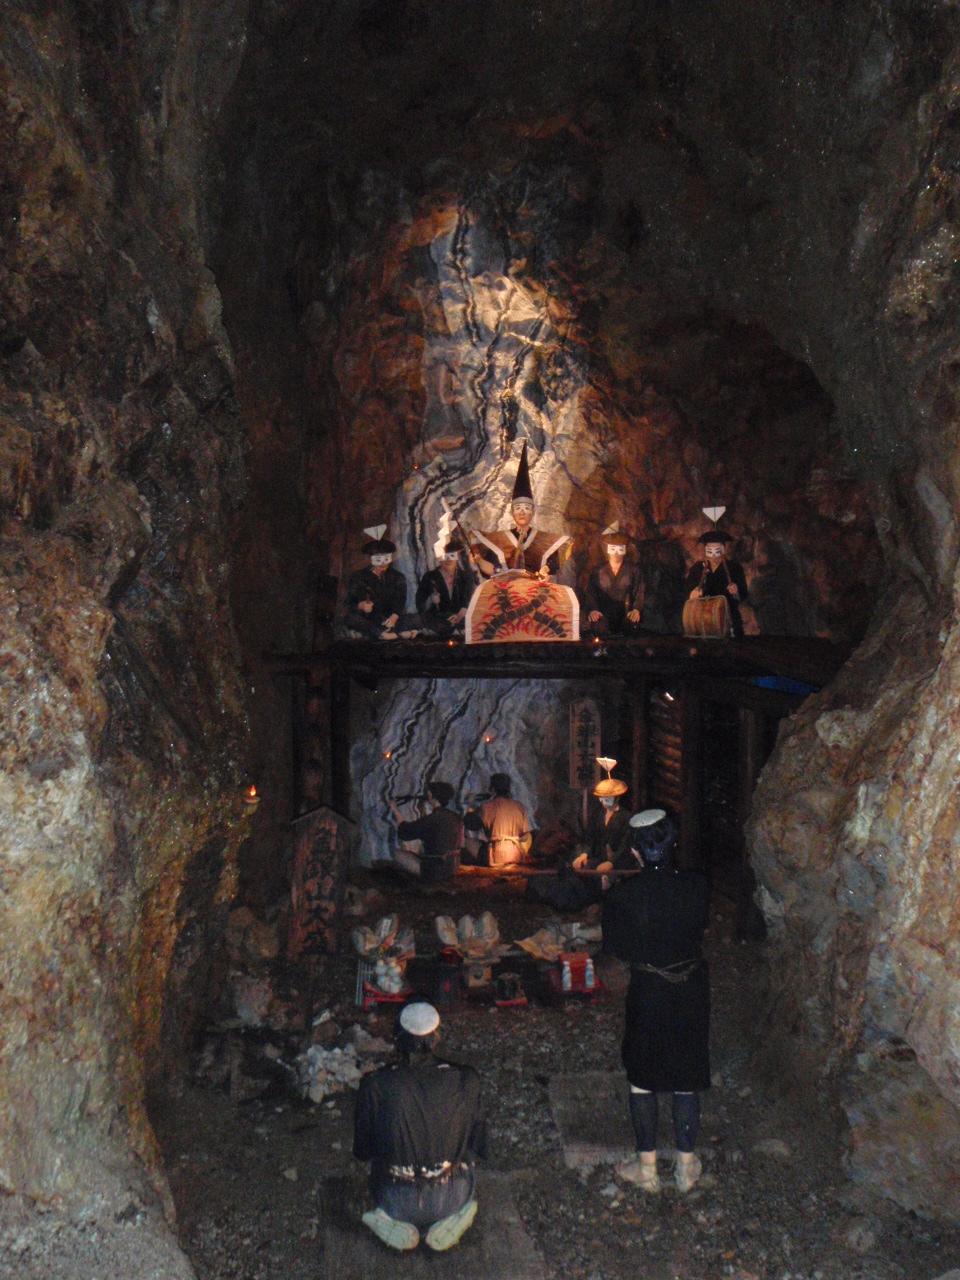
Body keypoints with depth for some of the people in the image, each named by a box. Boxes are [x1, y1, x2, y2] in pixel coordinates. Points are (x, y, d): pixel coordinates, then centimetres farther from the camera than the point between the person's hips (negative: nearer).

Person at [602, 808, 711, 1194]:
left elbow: (615, 947, -9)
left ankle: (647, 1167, 27)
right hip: (692, 991, 3)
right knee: (687, 1076, 19)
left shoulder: (622, 894, -21)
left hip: (648, 993, -2)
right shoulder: (697, 886, -14)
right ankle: (686, 1165, 31)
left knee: (643, 1078, 16)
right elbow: (700, 926, 2)